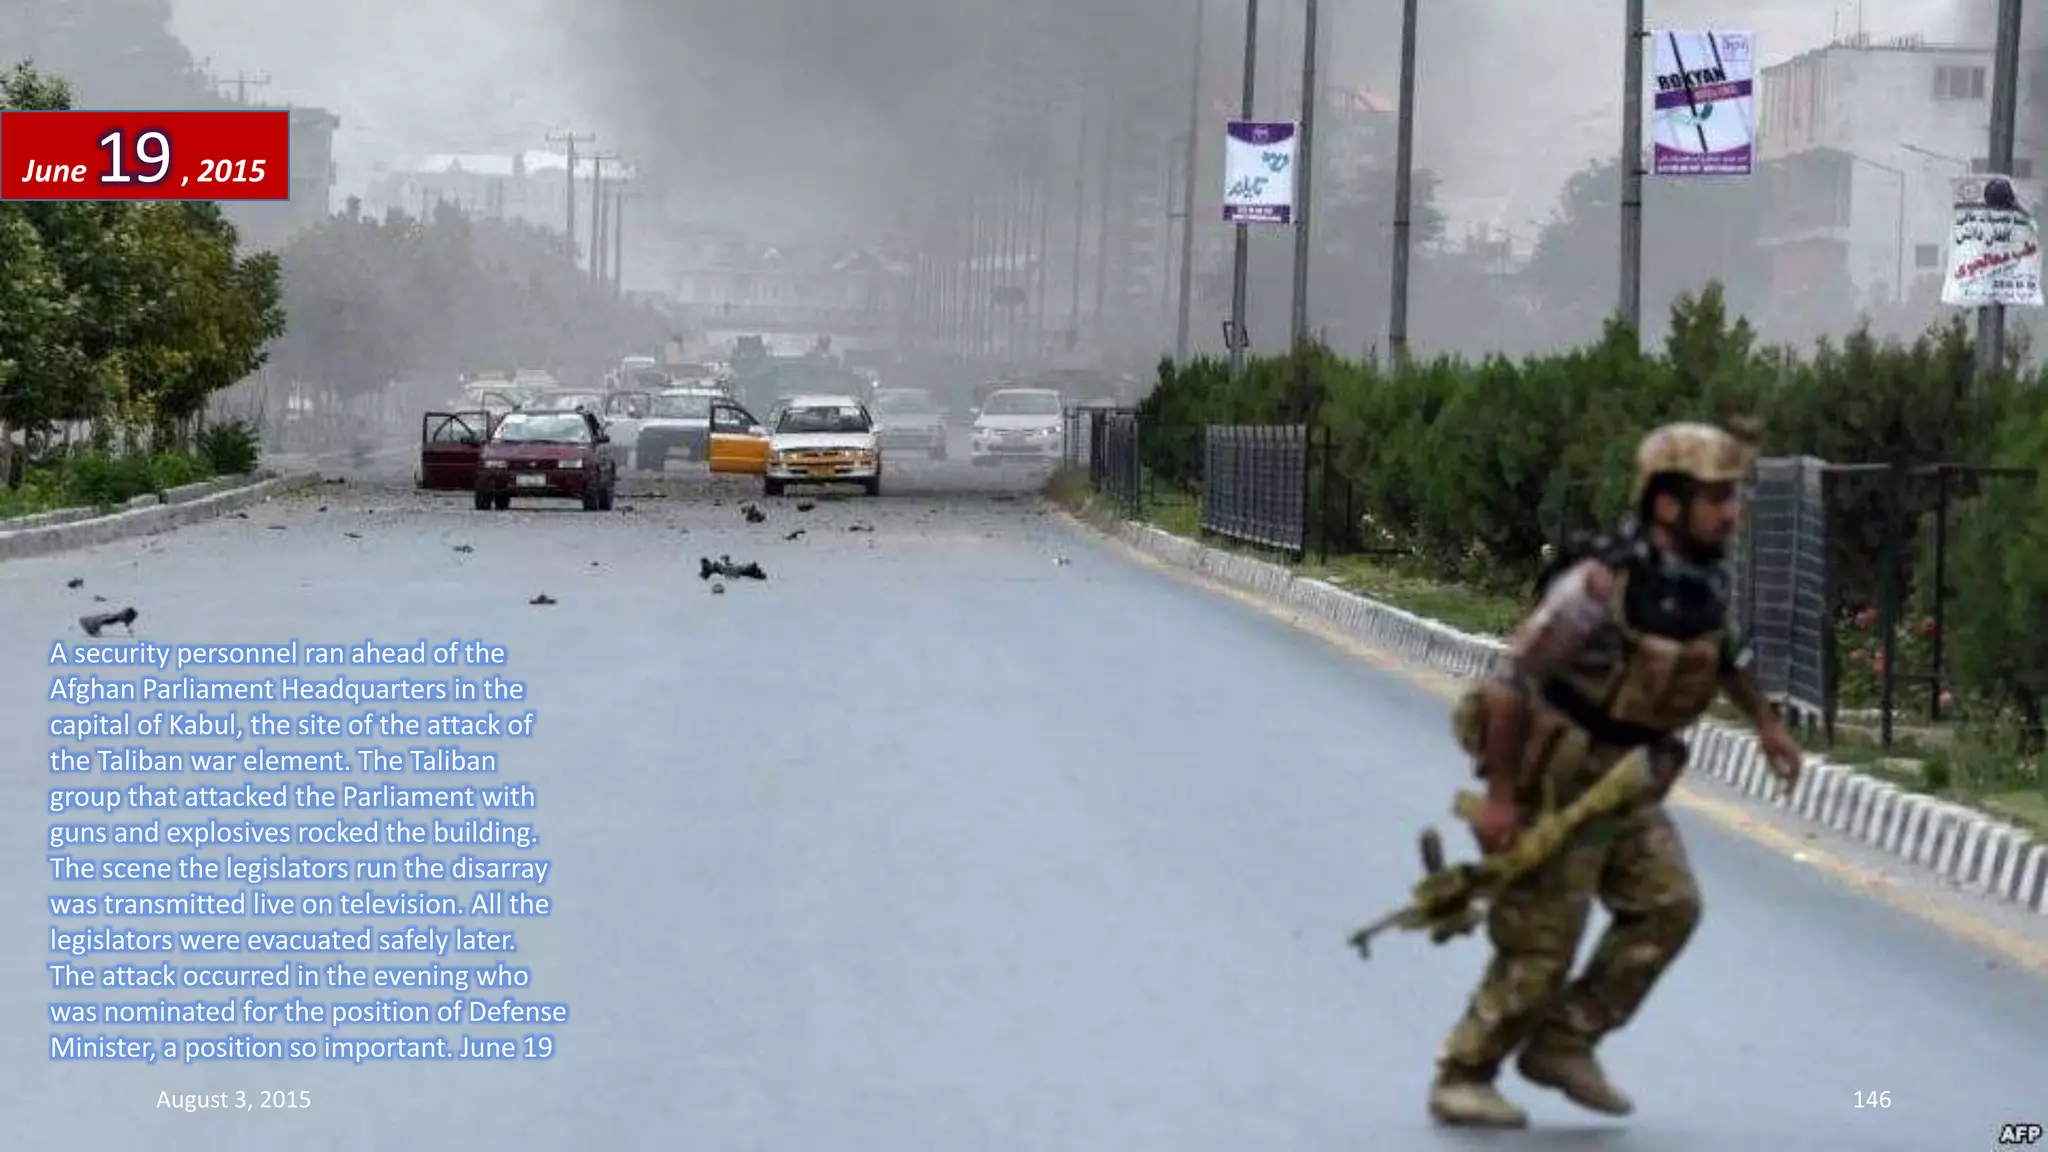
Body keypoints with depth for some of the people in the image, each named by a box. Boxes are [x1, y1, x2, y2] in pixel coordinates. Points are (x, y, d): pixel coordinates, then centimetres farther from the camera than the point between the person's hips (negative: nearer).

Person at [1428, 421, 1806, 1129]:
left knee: (1668, 906, 0)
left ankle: (1563, 1044, 13)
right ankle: (1462, 1079, 13)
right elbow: (1512, 677, -26)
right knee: (1540, 944, -3)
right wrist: (1500, 794, -25)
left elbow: (1723, 651, 23)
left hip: (1625, 780, 8)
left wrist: (1765, 722, 18)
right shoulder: (1603, 584, -27)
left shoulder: (1703, 578, -2)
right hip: (1554, 779, -8)